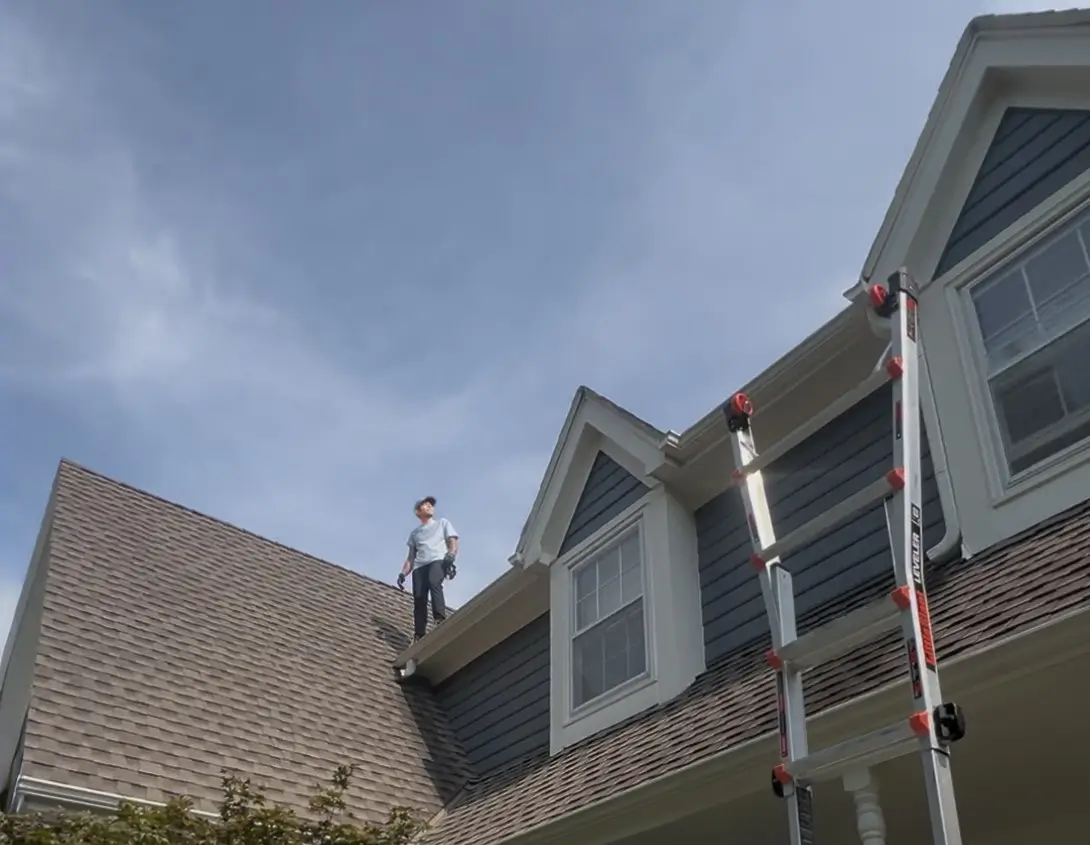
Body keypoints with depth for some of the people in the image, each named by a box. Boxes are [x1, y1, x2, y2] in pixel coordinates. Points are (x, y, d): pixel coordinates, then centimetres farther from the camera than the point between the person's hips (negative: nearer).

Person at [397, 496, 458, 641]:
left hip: (438, 561, -3)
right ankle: (419, 635, -24)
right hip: (420, 566, 3)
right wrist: (403, 573, 9)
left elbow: (453, 543, 12)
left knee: (434, 583, -35)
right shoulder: (415, 532, 32)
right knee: (419, 598, -17)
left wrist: (451, 555, -11)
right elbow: (411, 556, 27)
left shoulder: (443, 522, 25)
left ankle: (440, 620, -49)